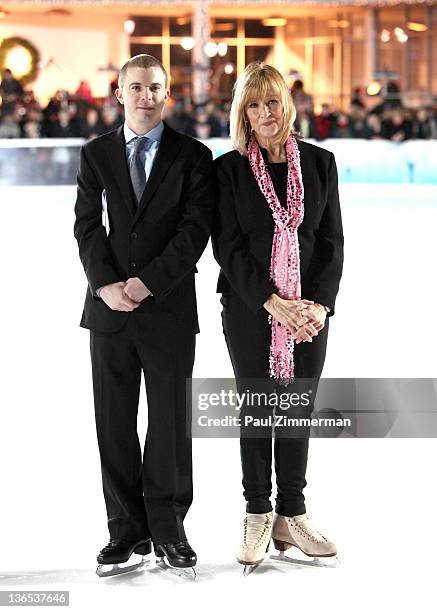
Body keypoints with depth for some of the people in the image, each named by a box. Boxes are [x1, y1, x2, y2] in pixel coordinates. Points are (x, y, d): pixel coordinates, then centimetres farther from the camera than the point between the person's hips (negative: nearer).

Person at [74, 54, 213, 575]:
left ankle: (168, 529, 14)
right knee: (114, 424, 4)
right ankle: (128, 528, 13)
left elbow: (195, 229, -7)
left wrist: (146, 283, -15)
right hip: (110, 306, 2)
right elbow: (88, 225, 2)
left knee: (170, 420, 3)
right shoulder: (96, 153, 9)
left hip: (169, 307, -2)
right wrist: (106, 283, -13)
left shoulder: (193, 156, 2)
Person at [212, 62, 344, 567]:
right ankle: (257, 517, 15)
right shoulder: (228, 169, -1)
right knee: (256, 411, 5)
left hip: (310, 311, 2)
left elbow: (332, 240, 4)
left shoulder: (319, 163, 6)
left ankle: (292, 517, 15)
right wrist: (273, 303, -16)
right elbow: (227, 246, -7)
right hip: (249, 311, -2)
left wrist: (318, 305, -9)